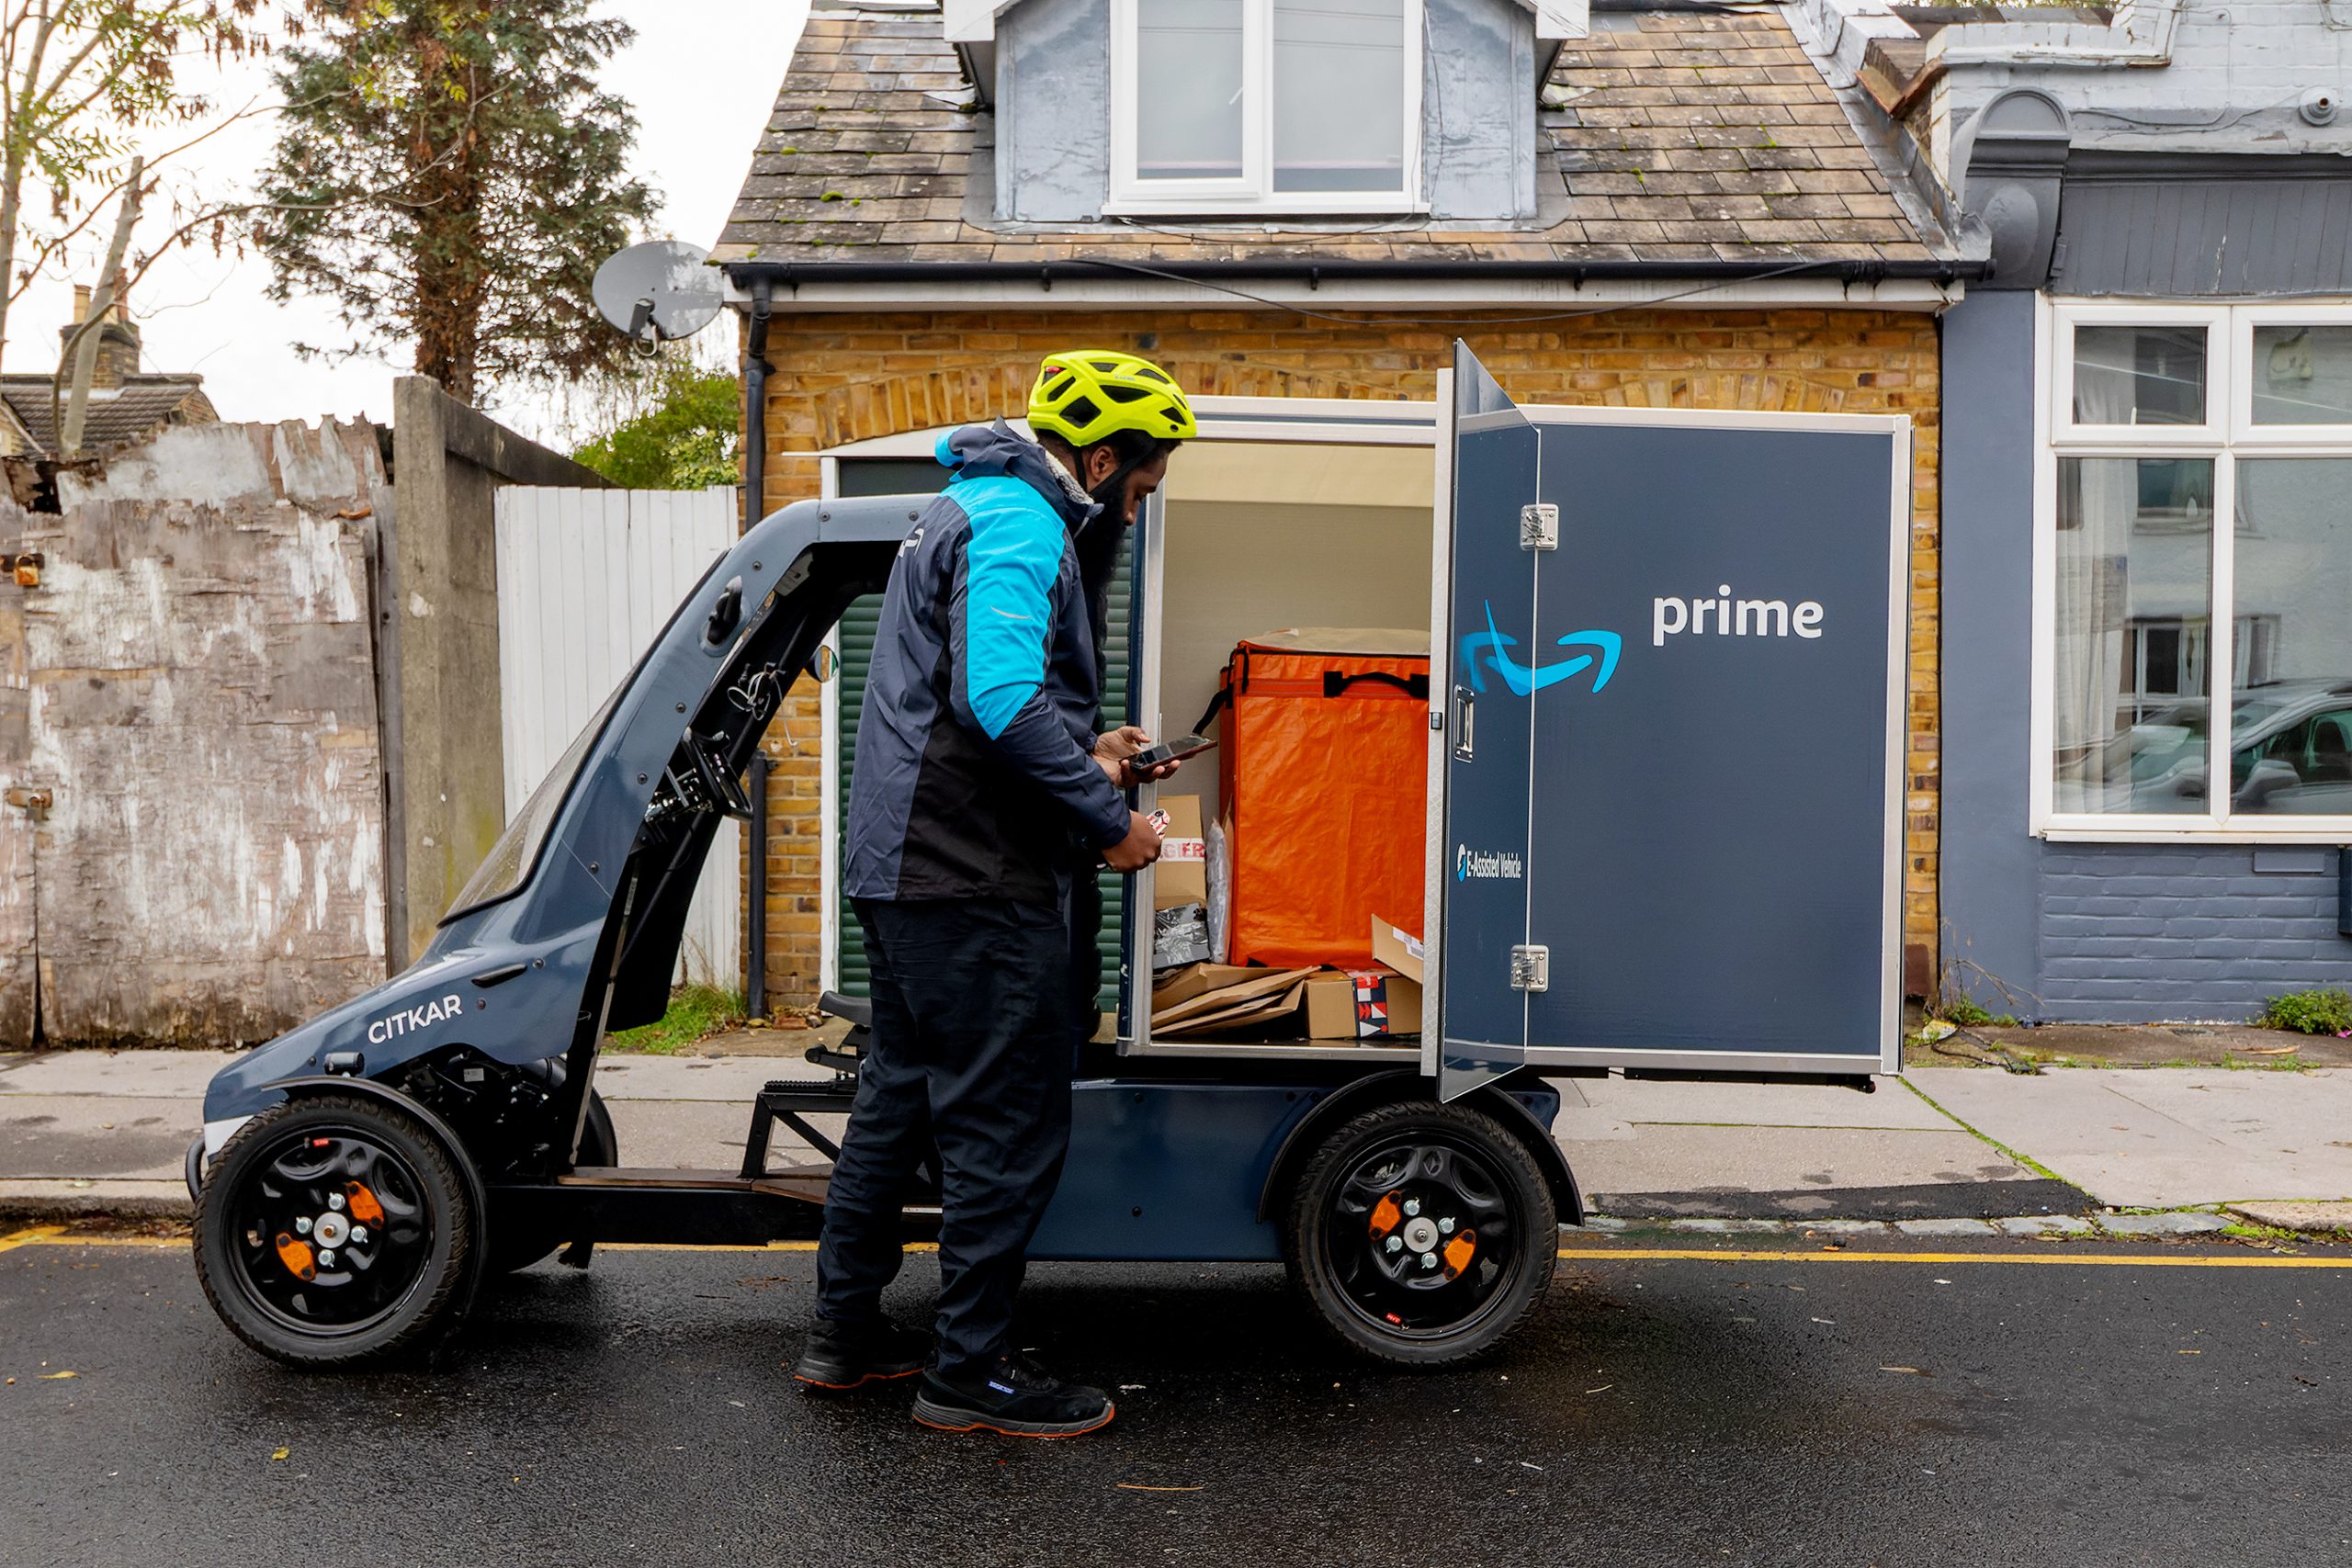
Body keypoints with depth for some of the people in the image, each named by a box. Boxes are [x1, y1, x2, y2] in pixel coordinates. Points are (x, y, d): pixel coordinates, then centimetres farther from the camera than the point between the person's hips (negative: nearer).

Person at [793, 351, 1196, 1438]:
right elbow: (1005, 698, -27)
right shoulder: (1019, 525, -14)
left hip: (901, 865, 11)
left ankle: (845, 1332, 29)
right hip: (978, 882, -11)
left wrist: (1082, 755, 16)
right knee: (1008, 1124, -1)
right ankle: (971, 1370, 10)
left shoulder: (971, 511, 20)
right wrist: (1109, 817, -19)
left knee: (899, 1101, 18)